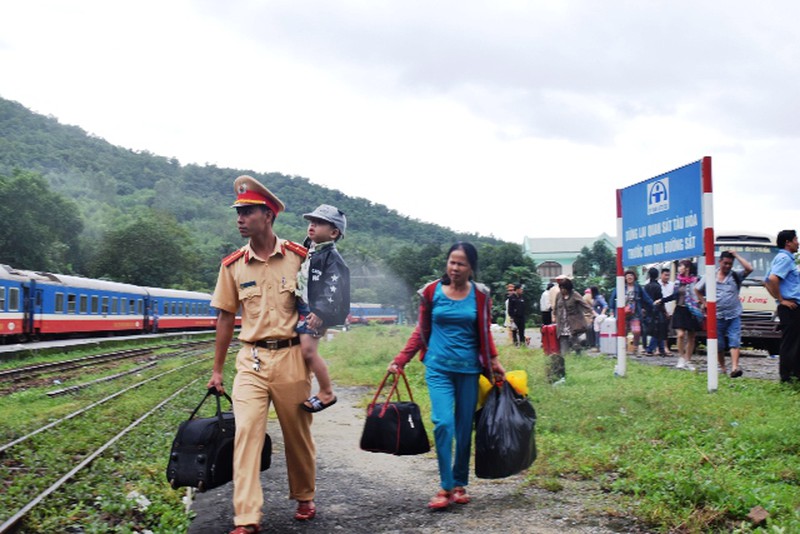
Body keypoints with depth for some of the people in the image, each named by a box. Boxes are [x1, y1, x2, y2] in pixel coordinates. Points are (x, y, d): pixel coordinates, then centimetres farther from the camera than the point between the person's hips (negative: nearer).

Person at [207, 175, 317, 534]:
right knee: (246, 433, -8)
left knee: (297, 433, 11)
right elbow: (225, 317, 8)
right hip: (251, 360, 1)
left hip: (290, 357, -1)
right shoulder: (233, 265, 3)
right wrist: (217, 369, 10)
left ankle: (304, 497, 33)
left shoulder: (299, 257, -3)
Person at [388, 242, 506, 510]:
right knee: (443, 423, -15)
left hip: (469, 369, 1)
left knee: (464, 427, 7)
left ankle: (459, 484, 21)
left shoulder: (480, 295, 1)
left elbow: (485, 334, 11)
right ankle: (446, 487, -6)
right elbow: (421, 332, 6)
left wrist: (494, 362, 2)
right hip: (439, 368, -1)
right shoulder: (431, 292, -1)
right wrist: (400, 360, 0)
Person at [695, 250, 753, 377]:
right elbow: (697, 289, 15)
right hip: (717, 316, 1)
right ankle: (722, 368, 22)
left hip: (734, 315, -1)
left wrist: (736, 255, -7)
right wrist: (704, 303, 5)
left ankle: (734, 367, -25)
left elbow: (749, 268, -13)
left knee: (734, 342, -14)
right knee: (719, 345, 8)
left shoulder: (736, 275, 4)